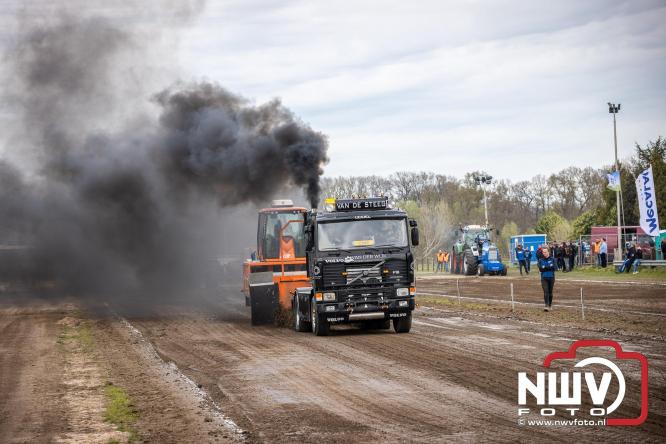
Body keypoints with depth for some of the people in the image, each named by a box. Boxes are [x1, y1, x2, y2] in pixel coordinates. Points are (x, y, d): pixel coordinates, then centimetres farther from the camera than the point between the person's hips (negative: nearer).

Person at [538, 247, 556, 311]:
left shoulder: (552, 260, 3)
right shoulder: (541, 260, 4)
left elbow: (555, 267, -9)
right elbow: (540, 269, -6)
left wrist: (545, 267, -13)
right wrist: (549, 267, -14)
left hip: (551, 278, 1)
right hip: (544, 278, -1)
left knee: (550, 292, 9)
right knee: (546, 292, -13)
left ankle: (550, 305, 22)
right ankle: (546, 305, -19)